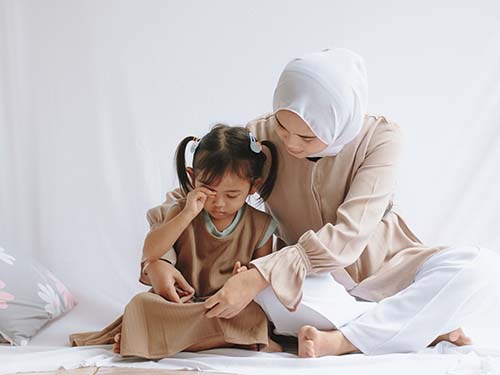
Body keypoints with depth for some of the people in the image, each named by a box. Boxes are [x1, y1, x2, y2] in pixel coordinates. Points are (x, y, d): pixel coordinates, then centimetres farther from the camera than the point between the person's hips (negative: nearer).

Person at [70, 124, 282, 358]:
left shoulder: (259, 225, 1)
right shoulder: (183, 211, 2)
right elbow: (150, 253, -10)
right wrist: (187, 214, -18)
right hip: (179, 298, 0)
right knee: (142, 304, -28)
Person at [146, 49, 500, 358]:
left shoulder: (381, 137, -21)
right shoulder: (261, 137, -15)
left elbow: (347, 236, -29)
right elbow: (185, 196, -8)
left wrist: (261, 275, -38)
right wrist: (157, 257, -27)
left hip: (380, 269, -1)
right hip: (312, 281, 1)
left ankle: (341, 341, -31)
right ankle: (428, 324, -24)